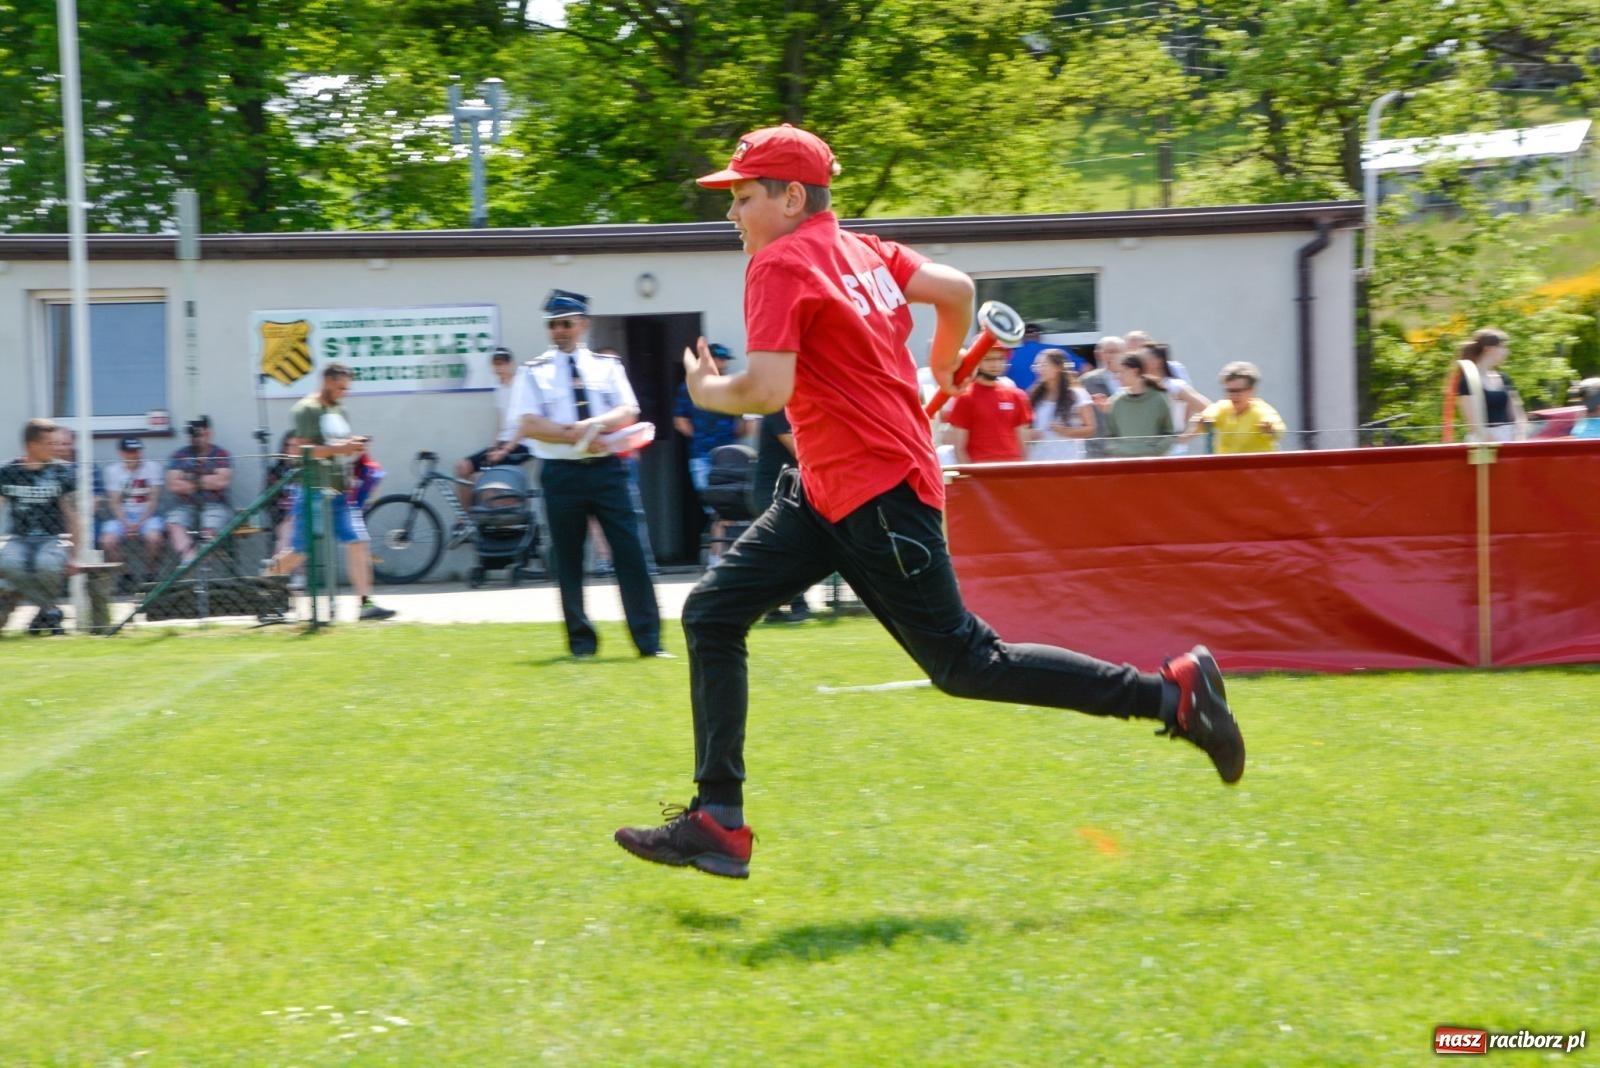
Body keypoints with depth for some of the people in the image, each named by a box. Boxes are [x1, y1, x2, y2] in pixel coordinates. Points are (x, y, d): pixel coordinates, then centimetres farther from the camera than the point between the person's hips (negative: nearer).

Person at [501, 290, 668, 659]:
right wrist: (576, 435, -17)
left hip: (607, 471, 1)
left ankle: (649, 639, -1)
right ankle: (581, 641, 15)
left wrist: (592, 425, -20)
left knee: (631, 553, -4)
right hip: (562, 473, -1)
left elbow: (627, 413, -2)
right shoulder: (534, 373, 5)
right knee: (568, 560, 5)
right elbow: (527, 425, -7)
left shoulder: (607, 366, 10)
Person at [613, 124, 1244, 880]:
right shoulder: (861, 250, 12)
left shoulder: (780, 264, -14)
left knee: (965, 666, -3)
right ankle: (717, 824, 2)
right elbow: (956, 290, 13)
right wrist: (939, 374, 29)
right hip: (826, 492, 10)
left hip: (878, 495, -10)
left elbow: (766, 390, -24)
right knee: (712, 614, 4)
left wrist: (706, 391, -4)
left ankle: (1172, 691, 2)